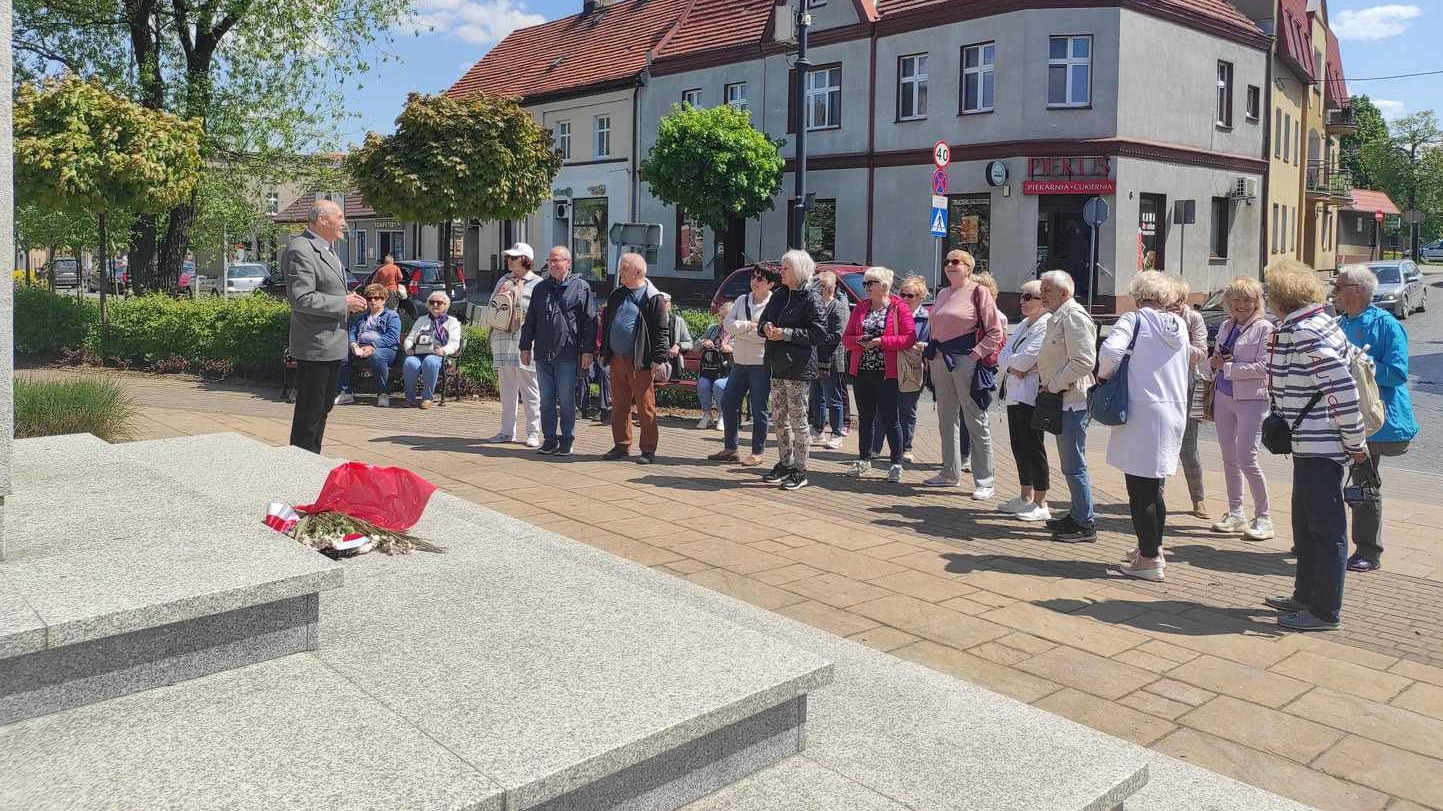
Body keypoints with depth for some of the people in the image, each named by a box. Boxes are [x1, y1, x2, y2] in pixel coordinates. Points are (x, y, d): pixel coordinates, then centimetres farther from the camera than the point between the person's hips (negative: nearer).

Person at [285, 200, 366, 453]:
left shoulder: (327, 249, 15)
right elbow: (301, 299, -24)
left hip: (333, 344, 10)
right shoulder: (300, 251, -17)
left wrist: (349, 300, 8)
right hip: (315, 345, -10)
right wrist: (344, 303, -18)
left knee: (323, 407, 18)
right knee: (310, 411, -3)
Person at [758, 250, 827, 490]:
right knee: (779, 418, 13)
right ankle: (784, 464, 24)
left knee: (798, 419, -2)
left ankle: (800, 471, 5)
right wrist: (765, 327, -4)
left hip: (798, 369, -8)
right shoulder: (779, 295, 14)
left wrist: (786, 333, -18)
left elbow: (820, 334, -15)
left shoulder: (811, 299, -8)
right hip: (778, 366, 8)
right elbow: (763, 320, 20)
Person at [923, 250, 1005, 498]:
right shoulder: (942, 294, 16)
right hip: (941, 361, 7)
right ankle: (950, 473, 24)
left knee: (976, 422, -4)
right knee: (946, 420, 13)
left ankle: (985, 482, 0)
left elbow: (996, 332, -8)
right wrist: (930, 357, 11)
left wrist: (975, 355, -16)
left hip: (967, 361, -7)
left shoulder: (979, 293, -4)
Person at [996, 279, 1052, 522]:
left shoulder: (1048, 326, -12)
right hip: (1014, 393, 9)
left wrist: (1010, 362, -2)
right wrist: (1012, 367, -8)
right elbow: (1003, 354, 12)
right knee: (1019, 446, 13)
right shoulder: (1023, 325, 19)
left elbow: (1027, 358, -21)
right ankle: (1026, 498, 24)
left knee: (1033, 447, -5)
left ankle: (1041, 505, 3)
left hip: (1031, 395, -9)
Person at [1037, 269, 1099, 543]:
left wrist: (1054, 385, -16)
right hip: (1063, 400, 11)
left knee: (1074, 465, -6)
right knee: (1071, 463, 18)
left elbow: (1083, 361, -24)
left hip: (1073, 400, -11)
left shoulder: (1074, 316, -15)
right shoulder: (1058, 317, 17)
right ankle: (1077, 515, 28)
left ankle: (1086, 525, 1)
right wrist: (1045, 378, 12)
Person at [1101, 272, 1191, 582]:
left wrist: (1104, 375, -8)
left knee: (1139, 489, 1)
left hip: (1142, 413, -7)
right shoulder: (1180, 325, 11)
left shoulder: (1134, 319, -8)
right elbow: (1188, 374, 16)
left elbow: (1110, 349, -25)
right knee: (1154, 487, 20)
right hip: (1175, 413, 7)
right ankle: (1153, 548, 31)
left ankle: (1150, 560, 5)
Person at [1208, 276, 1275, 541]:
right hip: (1224, 396, 7)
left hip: (1251, 398, -6)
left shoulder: (1264, 328, -7)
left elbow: (1263, 367, -15)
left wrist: (1227, 367, -14)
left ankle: (1263, 517, 3)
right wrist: (1213, 362, -5)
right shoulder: (1226, 326, 13)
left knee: (1246, 458, -9)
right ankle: (1235, 514, 21)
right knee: (1229, 457, 11)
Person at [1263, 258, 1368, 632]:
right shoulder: (1312, 324, 11)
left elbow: (1343, 390, -25)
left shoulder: (1304, 334, -21)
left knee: (1326, 529, 0)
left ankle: (1326, 612, 10)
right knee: (1306, 523, 20)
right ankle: (1306, 596, 32)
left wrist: (1355, 442, -17)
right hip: (1312, 443, 10)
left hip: (1320, 446, -10)